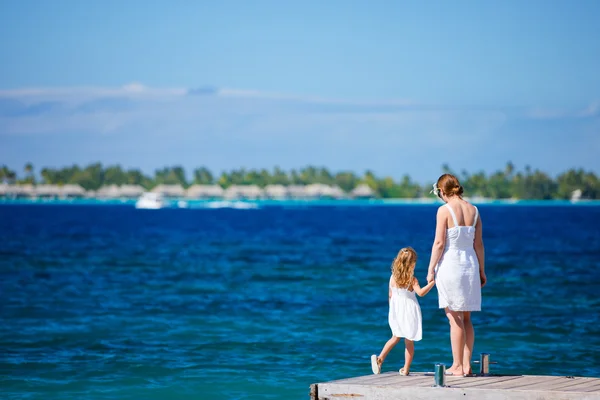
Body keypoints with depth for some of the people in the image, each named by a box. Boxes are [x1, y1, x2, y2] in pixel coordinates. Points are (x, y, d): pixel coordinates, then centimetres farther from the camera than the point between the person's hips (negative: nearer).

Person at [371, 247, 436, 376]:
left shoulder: (393, 278, -1)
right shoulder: (412, 279, -15)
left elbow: (390, 296, 8)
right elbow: (420, 292, -29)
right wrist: (432, 283, -30)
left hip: (396, 311, 4)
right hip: (409, 314, -4)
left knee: (395, 337, 21)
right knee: (409, 341, 6)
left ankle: (380, 358, 7)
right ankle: (406, 369, 7)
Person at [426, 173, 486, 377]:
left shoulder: (444, 210, -10)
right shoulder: (473, 210, 6)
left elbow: (439, 243, -12)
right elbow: (478, 244, 9)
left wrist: (431, 269, -6)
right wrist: (481, 270, 16)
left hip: (450, 264, -5)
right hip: (470, 265, 5)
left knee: (455, 319, -2)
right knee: (466, 318, 13)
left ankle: (457, 366, 0)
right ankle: (467, 365, 12)